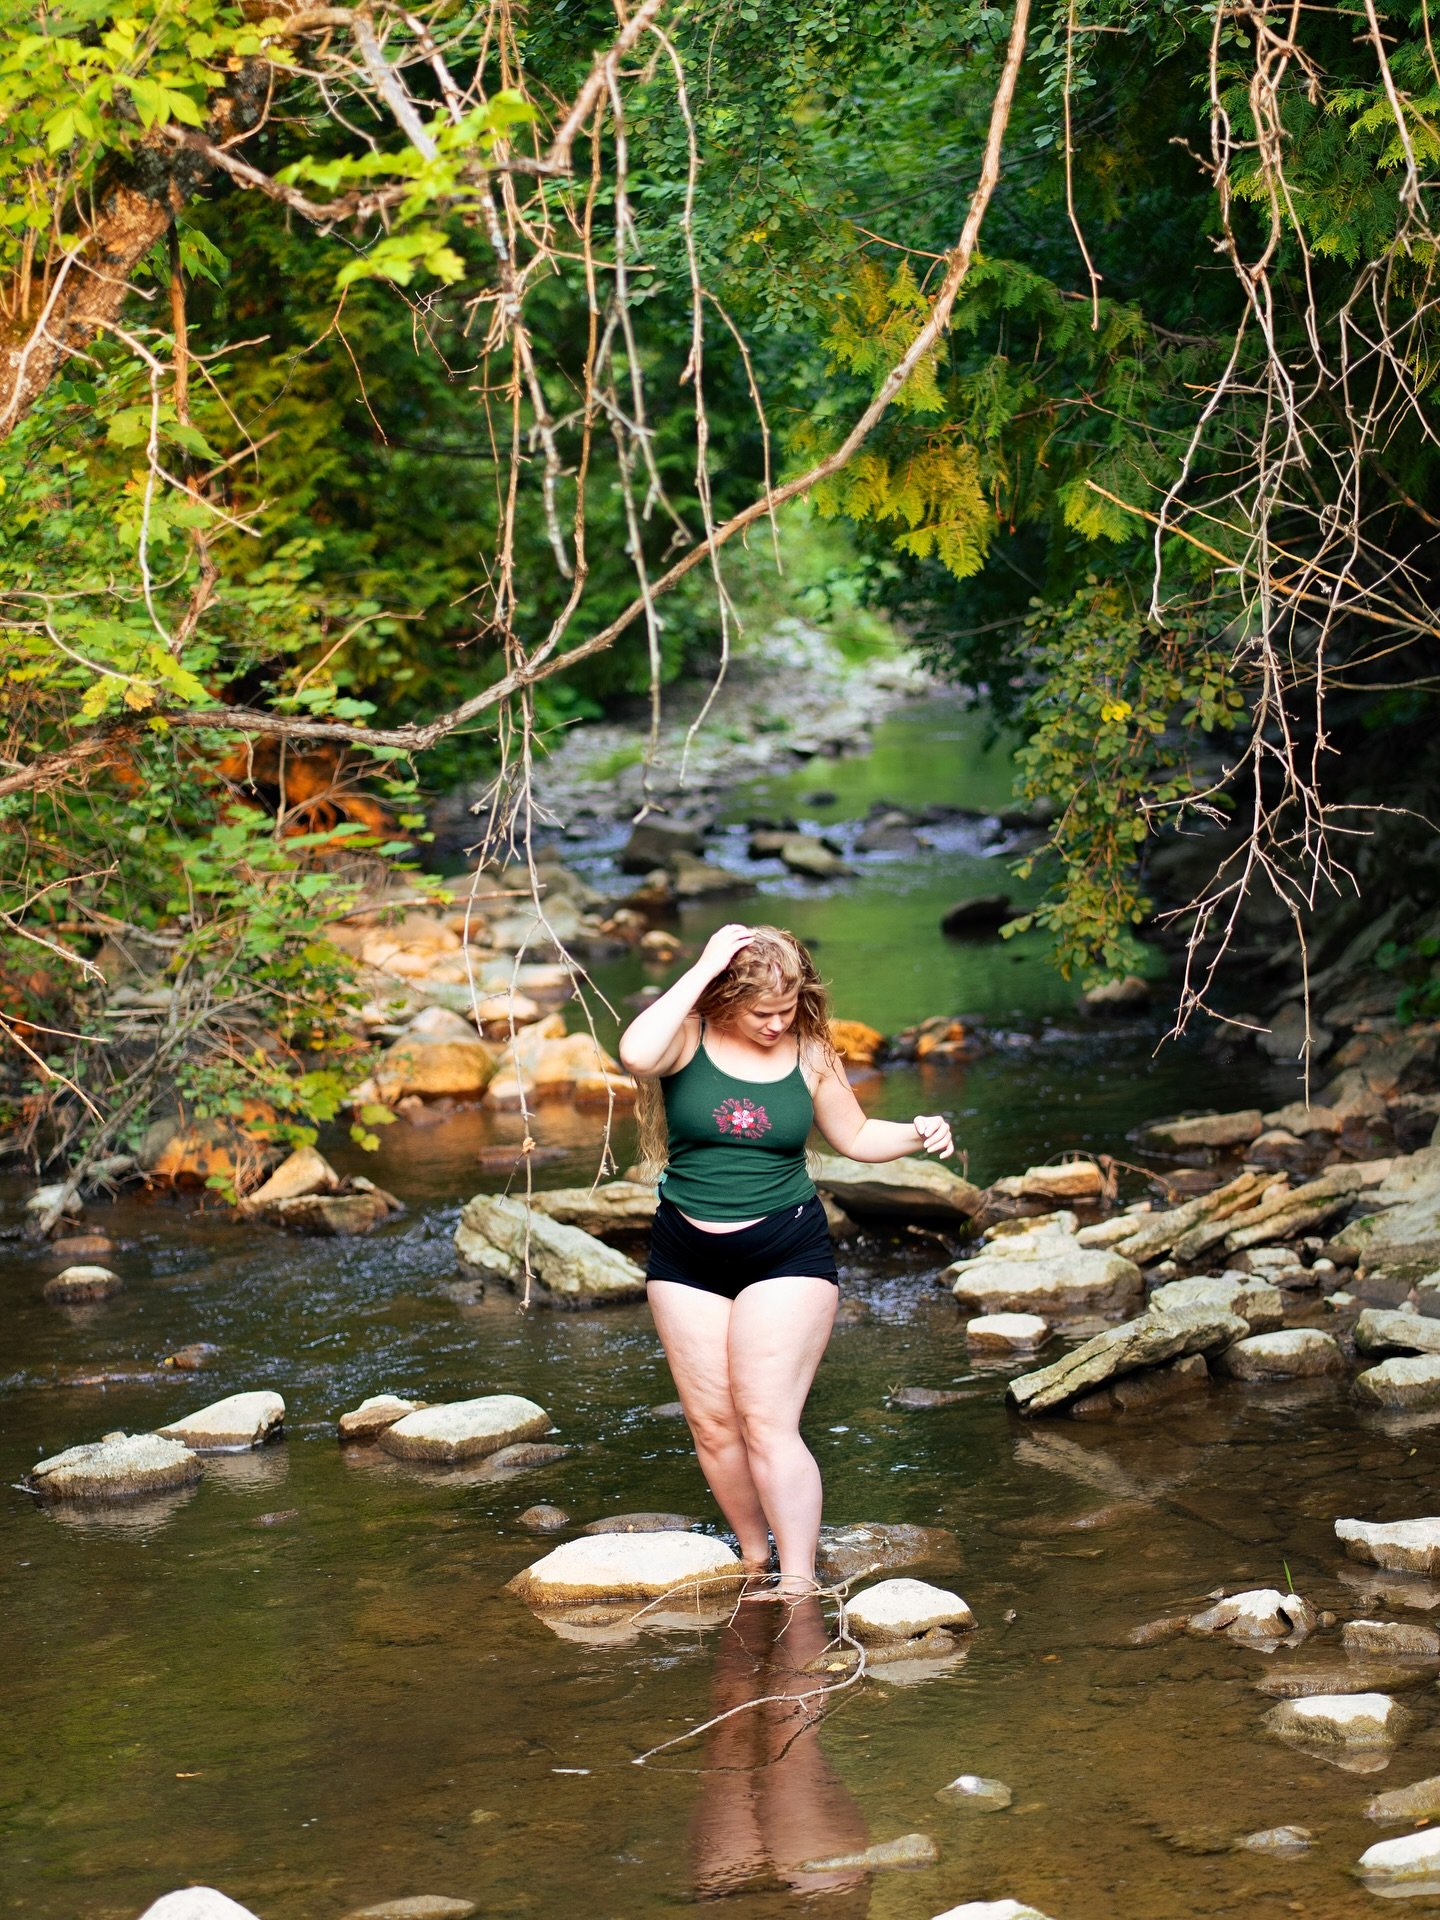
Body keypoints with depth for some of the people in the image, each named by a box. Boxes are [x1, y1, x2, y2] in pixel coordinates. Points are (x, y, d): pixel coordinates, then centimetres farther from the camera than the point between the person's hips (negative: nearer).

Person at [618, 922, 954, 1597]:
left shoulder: (809, 1054, -2)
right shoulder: (689, 1039, -8)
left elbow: (854, 1135, 13)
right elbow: (636, 1056, -32)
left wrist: (917, 1134, -7)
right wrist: (702, 970, -27)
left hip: (785, 1255, -2)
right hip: (687, 1259, 2)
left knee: (767, 1422, -10)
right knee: (711, 1423, 7)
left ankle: (797, 1581, -7)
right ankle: (754, 1556, 25)